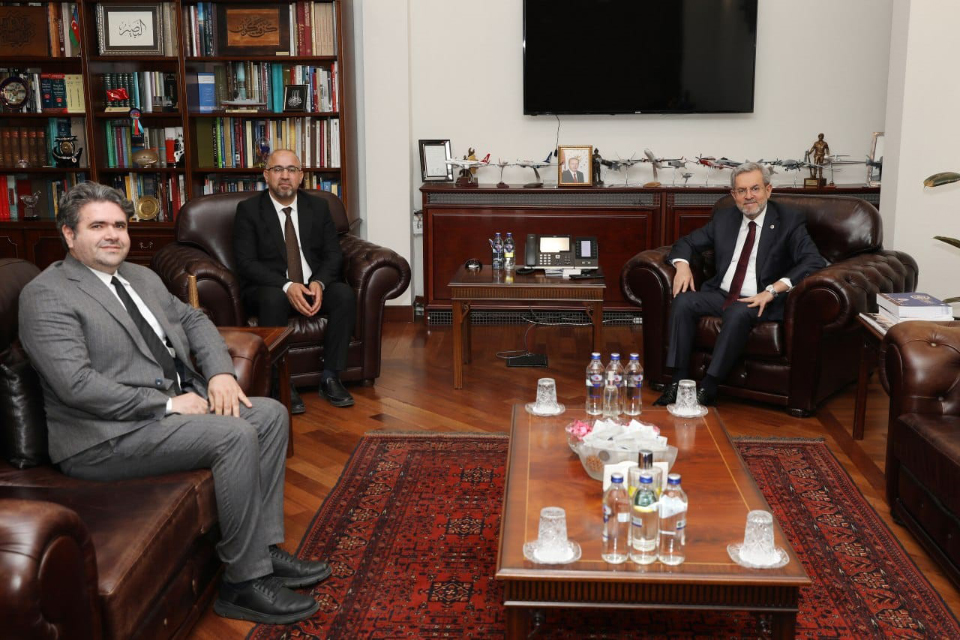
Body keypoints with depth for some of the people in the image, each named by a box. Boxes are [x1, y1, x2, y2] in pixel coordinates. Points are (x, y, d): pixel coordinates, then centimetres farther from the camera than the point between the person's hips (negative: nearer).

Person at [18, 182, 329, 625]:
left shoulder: (142, 277, 17)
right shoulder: (46, 295, -11)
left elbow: (192, 320, 22)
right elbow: (76, 384, -21)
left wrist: (220, 372, 1)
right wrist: (167, 404, -20)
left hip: (174, 404, 9)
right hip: (107, 436, -9)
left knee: (270, 413, -2)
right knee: (235, 435, -25)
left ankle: (264, 547, -1)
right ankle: (243, 583, -15)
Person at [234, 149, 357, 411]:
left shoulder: (318, 207, 9)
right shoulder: (248, 209, -1)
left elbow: (333, 254, 5)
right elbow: (246, 262, -10)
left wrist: (318, 283, -17)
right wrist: (286, 286, -24)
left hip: (314, 285, 3)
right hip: (270, 288, -3)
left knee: (345, 294, -28)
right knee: (273, 299, -38)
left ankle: (330, 378, -21)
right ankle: (282, 384, -29)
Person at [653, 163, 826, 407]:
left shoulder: (790, 220, -1)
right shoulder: (724, 218, 13)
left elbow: (815, 261, -14)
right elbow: (687, 242, 22)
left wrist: (773, 290, -25)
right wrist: (682, 264, -4)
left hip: (760, 301, -5)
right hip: (721, 294, 5)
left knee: (738, 312, -36)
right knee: (683, 300, -22)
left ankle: (708, 388, -31)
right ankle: (679, 381, -23)